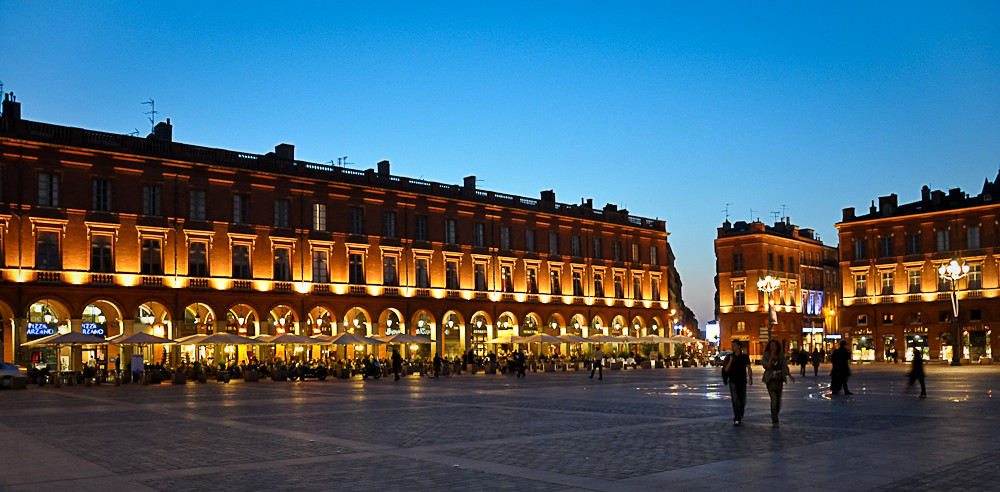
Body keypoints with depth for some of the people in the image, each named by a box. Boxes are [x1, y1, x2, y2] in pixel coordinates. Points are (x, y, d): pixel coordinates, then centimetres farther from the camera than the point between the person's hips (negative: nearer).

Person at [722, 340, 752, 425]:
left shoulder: (745, 357, 3)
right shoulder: (729, 357, 5)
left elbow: (749, 368, -7)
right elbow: (726, 369, 1)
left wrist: (750, 378, -22)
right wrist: (730, 360, -12)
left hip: (742, 382, 1)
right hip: (733, 382, -1)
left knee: (742, 402, 7)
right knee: (735, 400, -11)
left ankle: (740, 418, 28)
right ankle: (736, 419, -15)